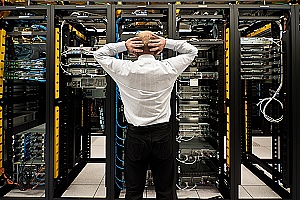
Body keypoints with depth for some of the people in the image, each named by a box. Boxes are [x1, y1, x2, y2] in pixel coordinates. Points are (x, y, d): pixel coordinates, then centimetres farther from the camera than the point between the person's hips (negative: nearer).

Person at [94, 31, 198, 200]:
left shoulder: (125, 70, -7)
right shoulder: (168, 68, -6)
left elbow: (99, 54, 11)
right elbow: (192, 51, 12)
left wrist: (123, 45, 0)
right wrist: (167, 43, 2)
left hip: (135, 136, 0)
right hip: (162, 135, 1)